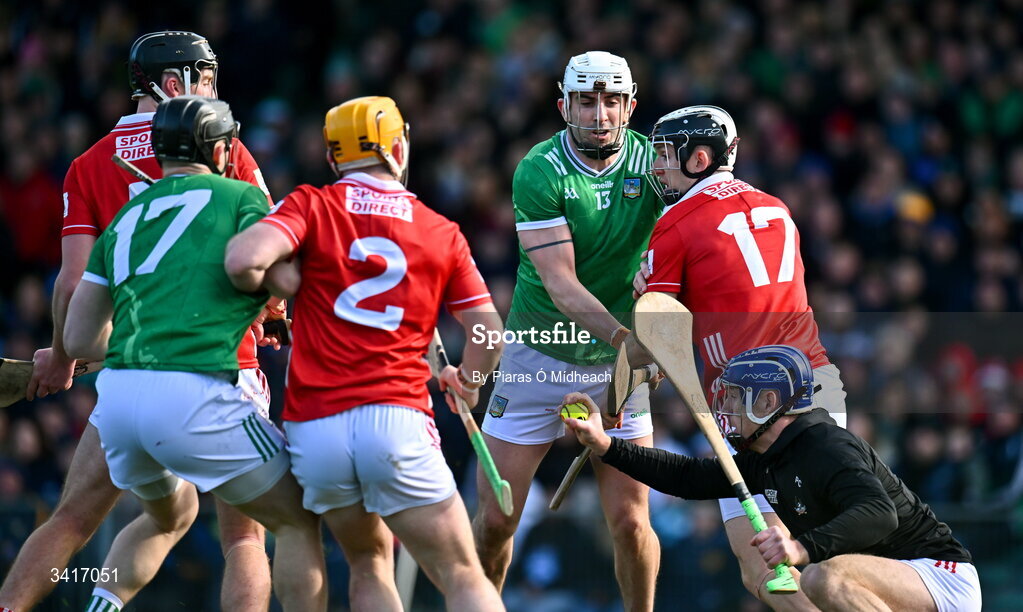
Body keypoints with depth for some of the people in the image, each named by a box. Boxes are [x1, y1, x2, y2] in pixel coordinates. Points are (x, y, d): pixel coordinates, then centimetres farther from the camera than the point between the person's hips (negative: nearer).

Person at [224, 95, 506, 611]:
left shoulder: (311, 206, 5)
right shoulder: (442, 234, 10)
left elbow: (244, 260, -13)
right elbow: (489, 333, 14)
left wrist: (259, 290, 10)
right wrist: (468, 381, 35)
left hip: (313, 428, 1)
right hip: (396, 420, -1)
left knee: (369, 564, 21)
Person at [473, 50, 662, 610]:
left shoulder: (652, 162, -5)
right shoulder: (539, 172, -15)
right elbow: (561, 286, -21)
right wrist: (624, 337, -36)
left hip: (617, 363, 2)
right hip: (538, 355, -2)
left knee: (629, 521, -5)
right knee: (495, 520, 0)